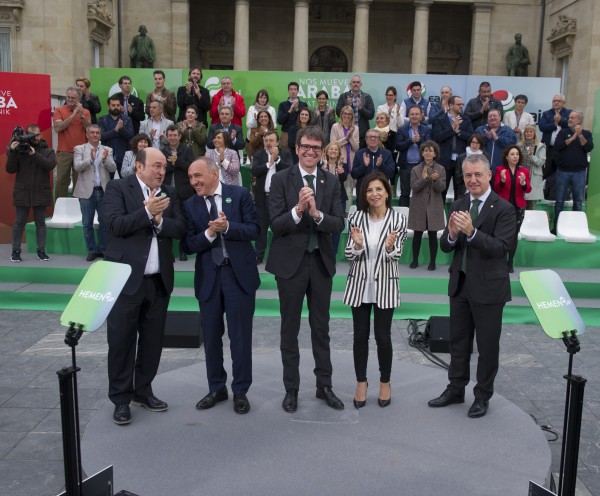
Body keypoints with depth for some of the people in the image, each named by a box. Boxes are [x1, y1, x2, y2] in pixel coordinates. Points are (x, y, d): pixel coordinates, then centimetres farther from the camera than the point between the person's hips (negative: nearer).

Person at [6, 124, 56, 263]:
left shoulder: (48, 151, 4)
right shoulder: (19, 149, 2)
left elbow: (50, 165, -15)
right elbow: (10, 169, -4)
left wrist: (35, 154, -22)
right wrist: (12, 152, -15)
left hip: (41, 193, 0)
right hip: (22, 193, 0)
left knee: (40, 222, 7)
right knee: (19, 222, 5)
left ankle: (41, 251, 14)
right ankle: (16, 251, 12)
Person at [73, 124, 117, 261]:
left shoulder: (107, 150, 10)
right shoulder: (79, 149, 5)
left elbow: (113, 168, -1)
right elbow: (77, 167, -9)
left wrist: (105, 158, -20)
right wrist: (90, 159, -25)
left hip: (103, 191, 1)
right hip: (87, 191, -1)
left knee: (104, 223, 4)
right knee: (87, 224, 4)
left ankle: (102, 249, 15)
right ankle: (91, 250, 13)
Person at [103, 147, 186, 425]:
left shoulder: (169, 193, 11)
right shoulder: (118, 188, -2)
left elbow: (180, 229, 1)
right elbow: (116, 225, -16)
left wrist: (160, 219, -16)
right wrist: (147, 211, -22)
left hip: (159, 280, 5)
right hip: (126, 279, -4)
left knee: (153, 340, 12)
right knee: (121, 340, 2)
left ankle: (143, 391, 27)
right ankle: (121, 399, 15)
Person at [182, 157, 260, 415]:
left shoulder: (240, 194, -2)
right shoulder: (190, 205, 4)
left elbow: (254, 230, -7)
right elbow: (189, 245, -2)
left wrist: (227, 227, -22)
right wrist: (209, 233, -19)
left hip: (239, 274, -3)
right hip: (208, 277, 3)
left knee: (240, 336, 4)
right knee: (211, 337, 11)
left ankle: (240, 391, 19)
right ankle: (217, 388, 28)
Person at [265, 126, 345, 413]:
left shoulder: (331, 182, 3)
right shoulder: (281, 180, -5)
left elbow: (339, 225, -6)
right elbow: (275, 225, -12)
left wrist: (316, 213, -24)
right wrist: (298, 210, -29)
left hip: (321, 262, 2)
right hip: (291, 262, -2)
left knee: (321, 328, 13)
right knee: (290, 330, 9)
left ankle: (324, 386, 27)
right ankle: (291, 389, 22)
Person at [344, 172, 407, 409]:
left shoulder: (398, 219, -7)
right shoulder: (356, 217, -4)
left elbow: (396, 256, -9)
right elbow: (349, 255, -4)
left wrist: (390, 248, -31)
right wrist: (357, 245, -26)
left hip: (385, 286, -1)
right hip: (359, 285, 1)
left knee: (383, 336, 5)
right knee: (360, 335, 9)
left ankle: (385, 382, 25)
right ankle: (361, 382, 26)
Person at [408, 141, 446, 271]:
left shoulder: (441, 169, 1)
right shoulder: (415, 169, 1)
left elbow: (441, 188, -7)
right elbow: (414, 187, -8)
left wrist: (435, 180, -27)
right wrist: (423, 178, -24)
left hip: (434, 206, 0)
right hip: (419, 206, 1)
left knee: (432, 234, 2)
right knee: (417, 234, 7)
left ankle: (432, 261, 11)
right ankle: (415, 260, 18)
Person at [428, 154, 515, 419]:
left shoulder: (503, 208, -12)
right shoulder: (458, 205, 4)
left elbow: (501, 248, -22)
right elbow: (445, 246, 1)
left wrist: (471, 231, -34)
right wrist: (452, 234, -21)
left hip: (488, 287, -5)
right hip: (460, 284, 5)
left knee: (487, 344, 8)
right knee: (458, 340, 17)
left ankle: (483, 395, 25)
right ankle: (456, 389, 32)